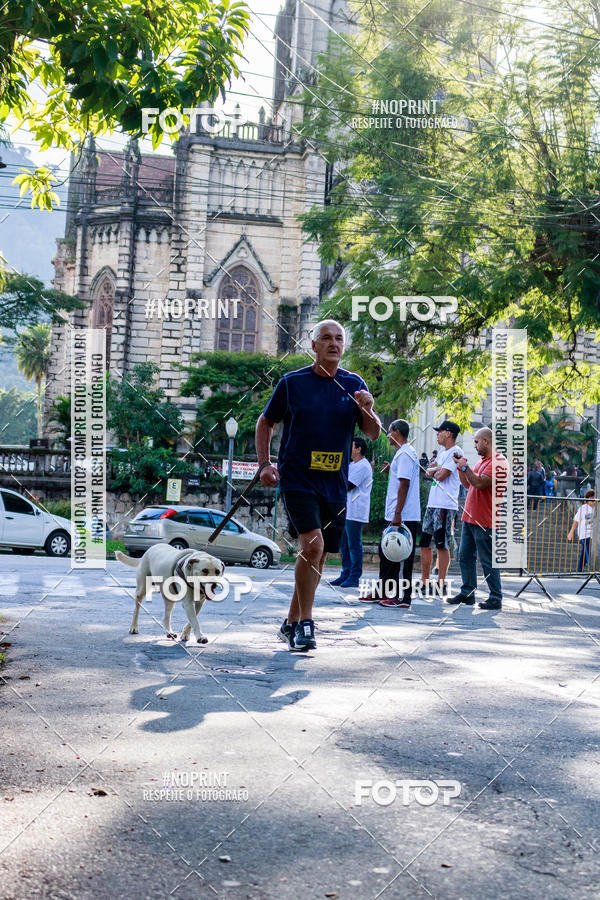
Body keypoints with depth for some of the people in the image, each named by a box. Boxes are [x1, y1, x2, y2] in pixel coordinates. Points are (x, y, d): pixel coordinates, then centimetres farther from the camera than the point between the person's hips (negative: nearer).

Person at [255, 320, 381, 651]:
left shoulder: (354, 384, 7)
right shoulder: (292, 382, 0)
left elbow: (374, 434, 6)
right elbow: (265, 422, 11)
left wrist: (367, 411, -14)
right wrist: (264, 465, 1)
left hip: (335, 485, 4)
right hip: (297, 479, -4)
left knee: (317, 557, 10)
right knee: (313, 544, -22)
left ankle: (291, 623, 26)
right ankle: (304, 624, -11)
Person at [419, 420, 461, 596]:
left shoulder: (455, 452, -10)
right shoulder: (442, 451, 19)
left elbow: (441, 475, -17)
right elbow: (429, 471, 21)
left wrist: (435, 471, 4)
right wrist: (436, 469, 1)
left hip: (445, 506, -10)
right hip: (432, 503, 10)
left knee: (442, 545, -6)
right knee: (425, 542, 11)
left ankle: (441, 584, -2)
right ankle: (424, 582, 18)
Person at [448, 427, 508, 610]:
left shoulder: (498, 461, -13)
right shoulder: (482, 461, 18)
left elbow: (480, 483, -24)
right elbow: (468, 484, 23)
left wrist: (465, 467, -14)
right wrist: (460, 467, 10)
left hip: (484, 522, -9)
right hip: (470, 518, 9)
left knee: (488, 561, -4)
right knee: (465, 557, 11)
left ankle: (496, 598, 3)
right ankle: (467, 594, 19)